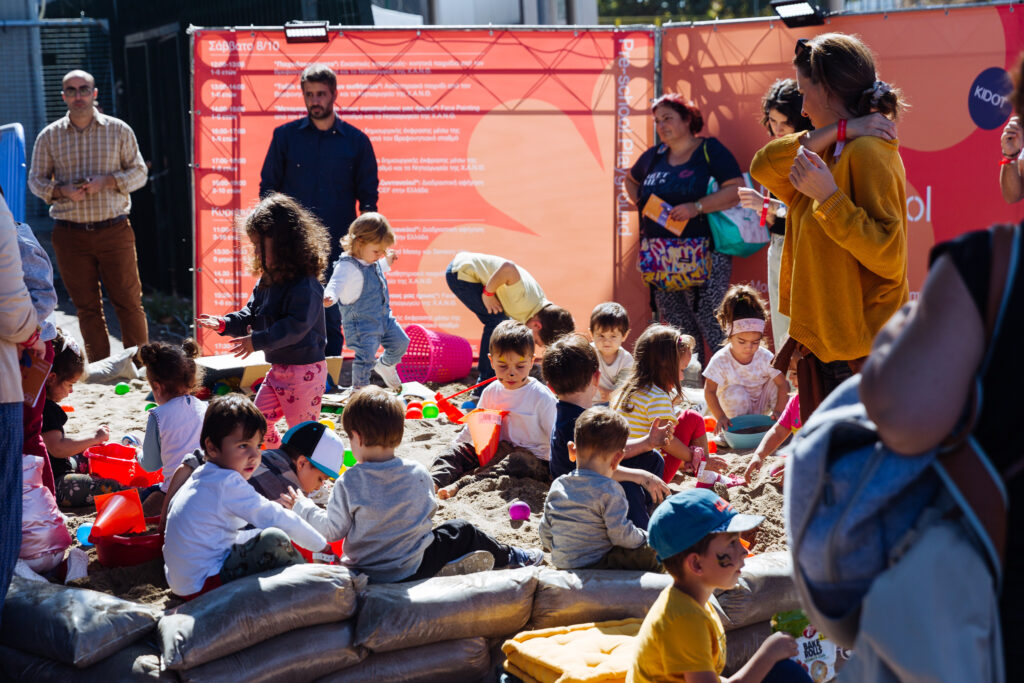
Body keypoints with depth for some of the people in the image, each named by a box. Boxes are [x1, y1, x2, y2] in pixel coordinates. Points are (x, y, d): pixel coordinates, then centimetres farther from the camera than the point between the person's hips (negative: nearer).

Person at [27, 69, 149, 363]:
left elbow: (139, 172, 6)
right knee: (87, 306, 5)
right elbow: (36, 180, 10)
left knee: (128, 300, -2)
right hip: (70, 234, 1)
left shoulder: (119, 130, 4)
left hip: (114, 230, -1)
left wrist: (106, 181, -11)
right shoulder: (49, 136, 6)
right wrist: (62, 190, -11)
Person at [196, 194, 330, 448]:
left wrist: (258, 341, -36)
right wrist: (226, 323, -4)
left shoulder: (305, 285, -22)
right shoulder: (267, 281, 8)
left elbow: (295, 326, -30)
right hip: (278, 368, 9)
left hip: (305, 369, -9)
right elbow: (251, 315, 14)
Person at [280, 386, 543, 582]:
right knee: (463, 531, 25)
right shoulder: (418, 474, -10)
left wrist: (303, 507, 5)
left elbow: (333, 529, -9)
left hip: (366, 570, 1)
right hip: (411, 571, -1)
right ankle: (510, 558, 41)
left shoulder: (348, 484, -17)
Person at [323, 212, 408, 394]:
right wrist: (329, 297, -60)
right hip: (361, 323, -9)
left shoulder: (373, 263, 5)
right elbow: (337, 284, -39)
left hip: (383, 318, 9)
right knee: (366, 357, -15)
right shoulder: (347, 266, -24)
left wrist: (387, 261, 46)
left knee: (401, 342, 17)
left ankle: (385, 366, 45)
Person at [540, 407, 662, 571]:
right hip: (595, 567, -8)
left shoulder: (557, 486, 5)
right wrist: (645, 538, 2)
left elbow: (545, 533, 11)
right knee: (651, 554, -2)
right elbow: (620, 535, -17)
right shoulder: (609, 490, -17)